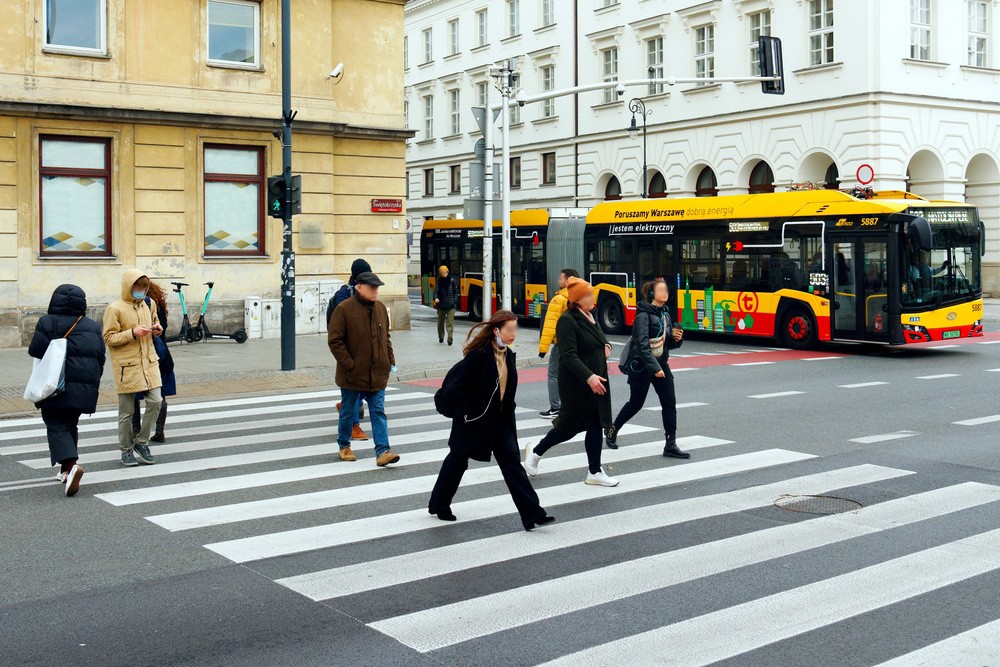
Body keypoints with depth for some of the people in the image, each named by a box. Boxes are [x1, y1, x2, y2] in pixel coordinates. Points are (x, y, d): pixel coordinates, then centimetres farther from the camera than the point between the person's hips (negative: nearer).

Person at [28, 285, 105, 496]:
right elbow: (101, 358, 9)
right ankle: (66, 470, 23)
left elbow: (35, 351, -12)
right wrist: (94, 382, 18)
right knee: (70, 426, 19)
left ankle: (71, 464, -25)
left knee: (56, 427, -2)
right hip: (85, 389, 4)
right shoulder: (93, 327, 8)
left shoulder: (47, 323, -3)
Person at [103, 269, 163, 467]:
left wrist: (156, 329, 6)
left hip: (149, 362, 6)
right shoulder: (114, 309, -6)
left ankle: (141, 442, 11)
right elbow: (108, 338, -9)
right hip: (127, 366, -5)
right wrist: (133, 333, -20)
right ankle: (126, 450, 15)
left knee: (155, 401, -5)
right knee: (126, 410, 2)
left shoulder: (146, 306, 14)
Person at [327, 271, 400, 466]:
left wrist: (390, 361, 8)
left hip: (378, 374, 4)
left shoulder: (380, 308, 7)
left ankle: (382, 452, -2)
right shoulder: (344, 309, -11)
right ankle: (344, 446, 30)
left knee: (378, 412, 0)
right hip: (352, 375, -4)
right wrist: (349, 365, -15)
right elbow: (334, 340, -11)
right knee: (348, 412, 11)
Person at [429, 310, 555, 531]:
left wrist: (507, 413, 11)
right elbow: (460, 385, -17)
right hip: (474, 420, -6)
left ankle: (531, 513, -5)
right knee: (458, 460, 11)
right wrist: (467, 414, -15)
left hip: (498, 420, 6)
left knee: (511, 460, -2)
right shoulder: (478, 355, -20)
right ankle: (439, 505, 32)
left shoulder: (509, 355, 3)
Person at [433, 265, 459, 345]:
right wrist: (436, 298, -27)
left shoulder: (452, 281, 1)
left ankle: (450, 338, -18)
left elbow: (456, 292, 10)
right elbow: (436, 291, -6)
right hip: (441, 305, 2)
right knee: (440, 322, 13)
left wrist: (455, 300, -2)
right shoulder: (439, 282, 1)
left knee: (450, 322, -12)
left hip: (451, 305, -2)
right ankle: (441, 337, 31)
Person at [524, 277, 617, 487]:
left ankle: (595, 472, 15)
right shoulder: (567, 321, -17)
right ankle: (536, 453, 24)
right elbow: (569, 355, -25)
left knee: (596, 425, 8)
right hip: (576, 383, -8)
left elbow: (599, 337, 28)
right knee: (570, 426, 2)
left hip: (597, 380, 8)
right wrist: (589, 377, -33)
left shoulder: (589, 316, 9)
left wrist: (606, 345, 5)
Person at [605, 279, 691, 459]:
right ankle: (612, 430, 31)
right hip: (641, 365, -7)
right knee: (636, 403, 6)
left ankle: (670, 445, 1)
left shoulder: (665, 313, 8)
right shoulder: (644, 314, -16)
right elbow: (643, 344, -24)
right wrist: (654, 367, -31)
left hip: (661, 364, 7)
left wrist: (676, 338, -5)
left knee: (669, 403, -3)